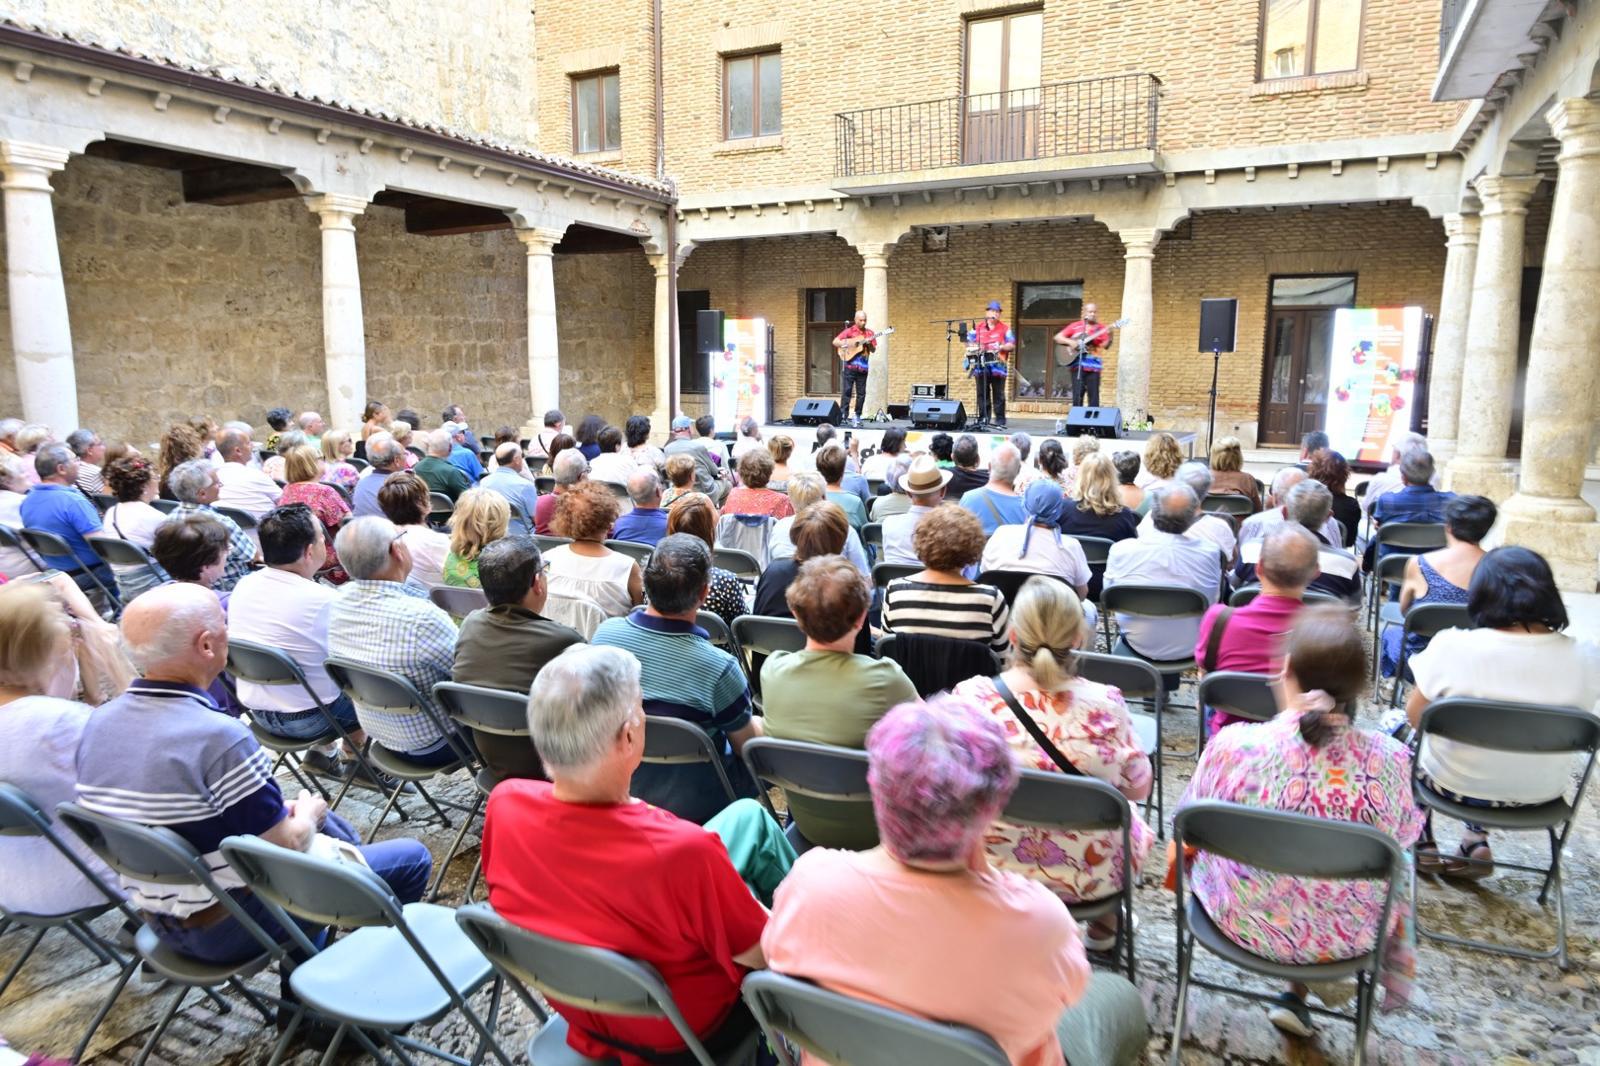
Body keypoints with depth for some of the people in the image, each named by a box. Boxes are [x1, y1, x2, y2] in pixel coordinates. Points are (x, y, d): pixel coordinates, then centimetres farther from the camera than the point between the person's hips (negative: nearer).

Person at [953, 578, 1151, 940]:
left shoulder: (969, 697, -21)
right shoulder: (1105, 705, -23)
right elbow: (1138, 788, -7)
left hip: (989, 870, 2)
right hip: (1087, 879, -1)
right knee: (1136, 824, 32)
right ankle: (1104, 929, 52)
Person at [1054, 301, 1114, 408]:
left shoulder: (1101, 328, 7)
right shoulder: (1075, 326, 8)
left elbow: (1105, 346, -2)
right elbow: (1058, 337, 8)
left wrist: (1109, 337, -22)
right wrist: (1070, 342, -8)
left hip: (1093, 366, 0)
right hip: (1077, 365, 0)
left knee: (1094, 396, -1)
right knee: (1077, 395, -1)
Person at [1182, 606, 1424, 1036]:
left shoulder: (1233, 745, -24)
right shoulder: (1387, 759, -22)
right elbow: (1403, 836, -2)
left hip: (1241, 922, 0)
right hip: (1342, 936, 1)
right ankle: (1296, 996, 34)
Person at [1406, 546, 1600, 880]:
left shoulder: (1453, 646, -25)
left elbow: (1415, 717, -10)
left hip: (1455, 783, -3)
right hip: (1541, 793, 3)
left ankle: (1424, 846, 30)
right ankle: (1477, 844, 26)